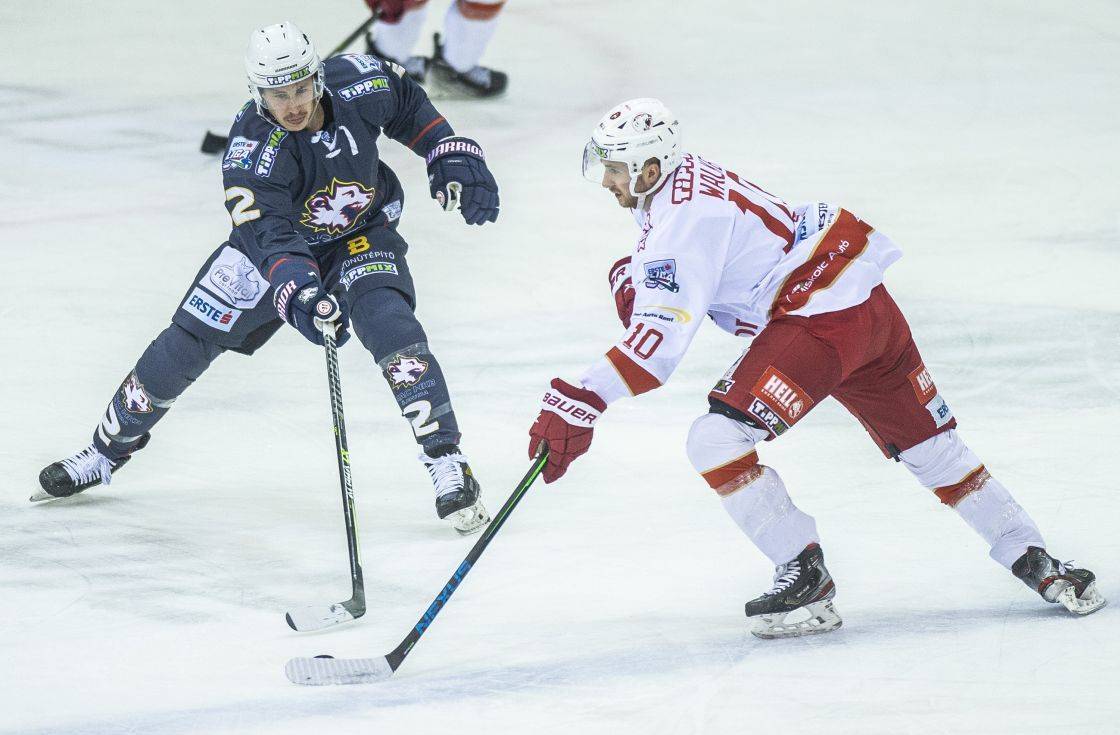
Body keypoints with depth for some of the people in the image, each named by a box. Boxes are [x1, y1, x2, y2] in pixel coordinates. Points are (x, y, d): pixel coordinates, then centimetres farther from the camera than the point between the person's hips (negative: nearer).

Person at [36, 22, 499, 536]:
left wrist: (453, 157, -9)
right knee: (189, 340, -1)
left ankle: (447, 464, -23)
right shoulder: (251, 148, -34)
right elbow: (269, 235, -43)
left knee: (387, 322, -27)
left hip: (362, 232, 1)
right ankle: (108, 450, 21)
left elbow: (407, 104, -1)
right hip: (277, 241, -1)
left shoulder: (361, 83, -26)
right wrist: (298, 294, -59)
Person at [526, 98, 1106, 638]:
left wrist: (580, 402, -34)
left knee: (717, 440, -14)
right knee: (930, 447, 19)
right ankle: (1035, 562, 27)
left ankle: (806, 581, -8)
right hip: (868, 302, 11)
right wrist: (634, 277, 8)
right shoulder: (687, 181, 11)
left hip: (821, 320, -11)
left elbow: (662, 334, -28)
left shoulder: (682, 217, -19)